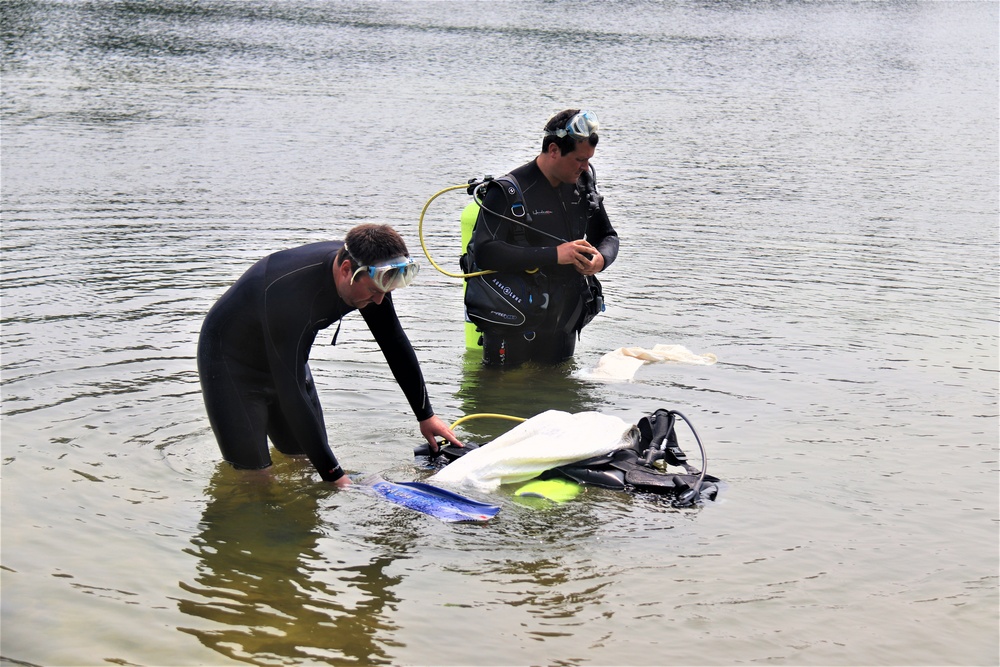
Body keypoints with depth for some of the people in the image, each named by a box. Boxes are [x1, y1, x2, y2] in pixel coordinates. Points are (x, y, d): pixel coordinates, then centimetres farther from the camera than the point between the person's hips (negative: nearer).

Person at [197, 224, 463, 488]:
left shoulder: (370, 274, -19)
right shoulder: (289, 290, -41)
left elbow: (395, 343, -1)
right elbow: (291, 392, -39)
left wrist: (426, 415, 2)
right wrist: (333, 474, -37)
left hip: (285, 358, 7)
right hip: (231, 361, -7)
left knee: (306, 458, 9)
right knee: (249, 470, -13)